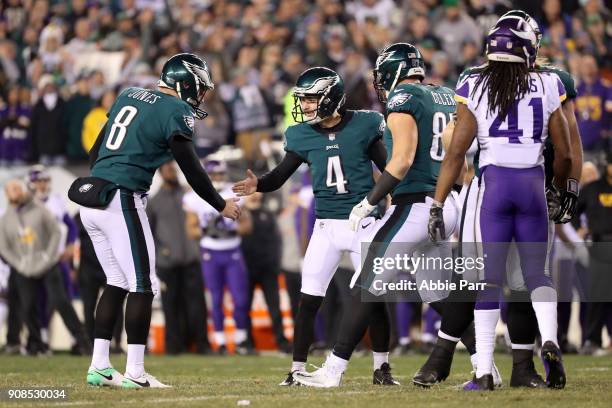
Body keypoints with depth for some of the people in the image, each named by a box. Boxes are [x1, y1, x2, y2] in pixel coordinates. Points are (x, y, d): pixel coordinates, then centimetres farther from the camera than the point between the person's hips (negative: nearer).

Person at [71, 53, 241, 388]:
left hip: (90, 200, 8)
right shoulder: (176, 111, -5)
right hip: (122, 201, -8)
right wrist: (222, 206, 7)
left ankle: (99, 367, 14)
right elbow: (191, 170, -5)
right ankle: (134, 373, -2)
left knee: (117, 282, 16)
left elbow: (95, 152, 21)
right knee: (142, 286, -1)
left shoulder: (128, 96, 17)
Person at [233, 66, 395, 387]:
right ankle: (297, 370, 6)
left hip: (363, 224, -2)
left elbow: (388, 168, 0)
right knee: (309, 300, -2)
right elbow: (281, 175, 4)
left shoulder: (363, 126, -5)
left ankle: (382, 367, 16)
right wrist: (258, 185, -16)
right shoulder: (302, 135, 1)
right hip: (326, 226, 2)